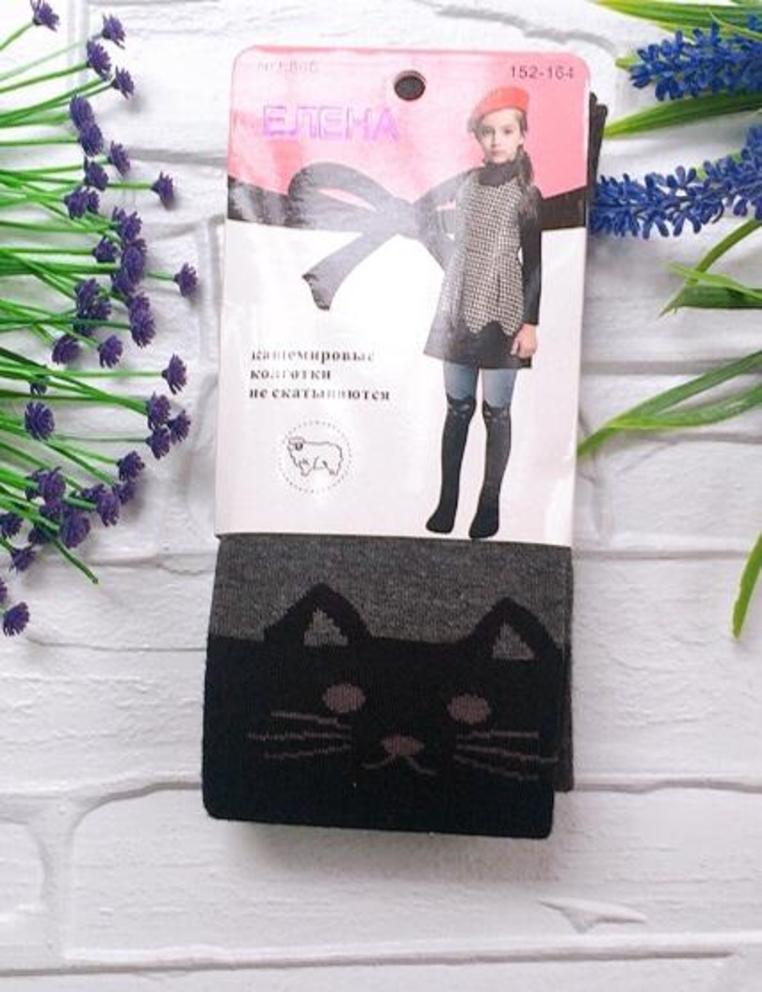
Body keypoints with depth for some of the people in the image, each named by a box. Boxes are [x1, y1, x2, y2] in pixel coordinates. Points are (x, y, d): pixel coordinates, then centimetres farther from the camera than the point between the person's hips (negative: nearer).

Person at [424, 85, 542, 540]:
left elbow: (534, 263, -3)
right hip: (461, 307, 4)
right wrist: (448, 302, 15)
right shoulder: (468, 182, 9)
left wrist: (530, 323, -8)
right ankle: (447, 501, 12)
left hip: (501, 312, -4)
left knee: (496, 411, 0)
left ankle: (490, 504, 11)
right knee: (458, 406, 5)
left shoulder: (527, 194, -2)